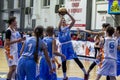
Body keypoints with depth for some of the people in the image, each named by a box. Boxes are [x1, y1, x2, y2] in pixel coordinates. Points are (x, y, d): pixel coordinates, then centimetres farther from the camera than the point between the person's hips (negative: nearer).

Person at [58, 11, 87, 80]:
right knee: (63, 61, 7)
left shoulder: (68, 27, 7)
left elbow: (73, 21, -8)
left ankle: (85, 73, -1)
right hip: (63, 46, 0)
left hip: (69, 44, 0)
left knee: (76, 59, -7)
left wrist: (68, 14, -14)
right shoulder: (60, 28, 3)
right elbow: (59, 24, -22)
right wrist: (61, 17, -14)